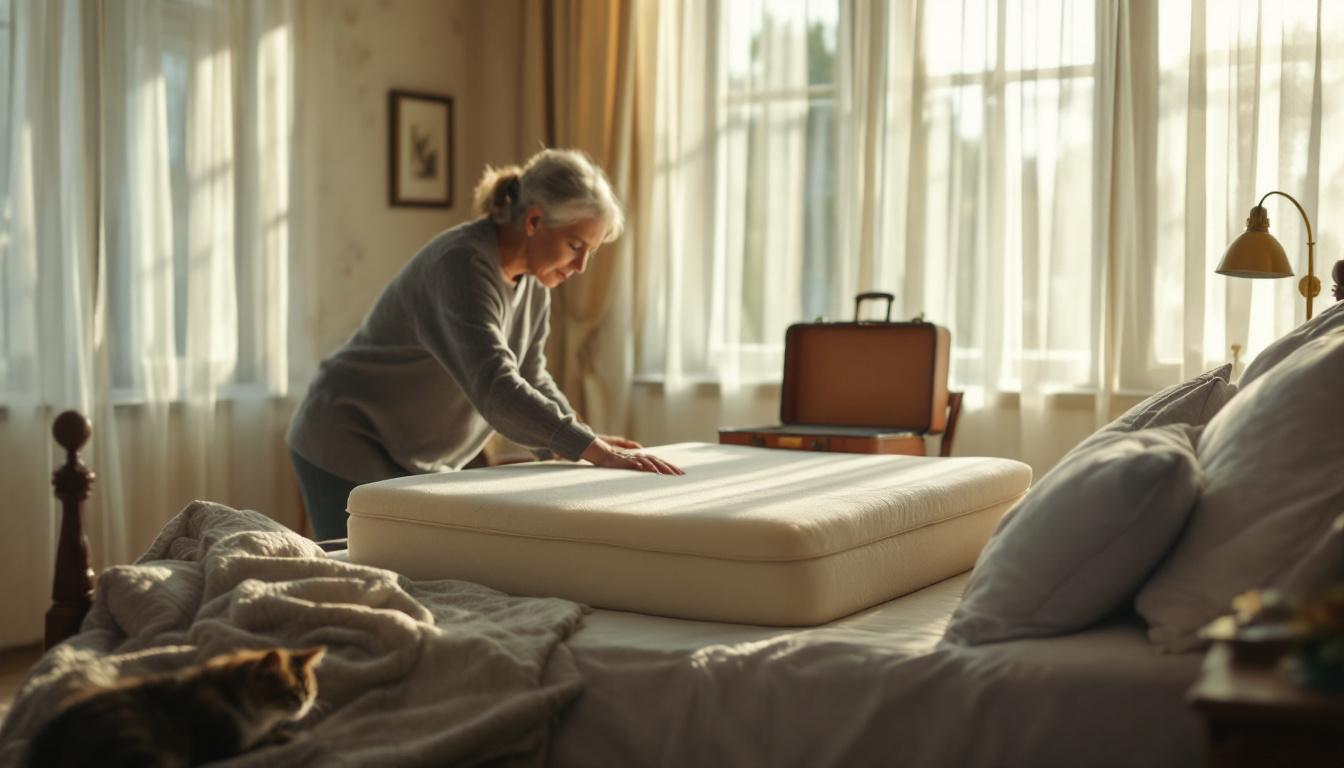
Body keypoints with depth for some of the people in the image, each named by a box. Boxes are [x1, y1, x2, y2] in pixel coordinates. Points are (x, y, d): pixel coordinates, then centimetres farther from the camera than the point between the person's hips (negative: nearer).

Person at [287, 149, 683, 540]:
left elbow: (530, 378, 7)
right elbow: (495, 388, -39)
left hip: (419, 463, 8)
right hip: (350, 450, -8)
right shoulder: (461, 263, -27)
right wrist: (596, 450, -42)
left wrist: (588, 442, -10)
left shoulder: (534, 279, -1)